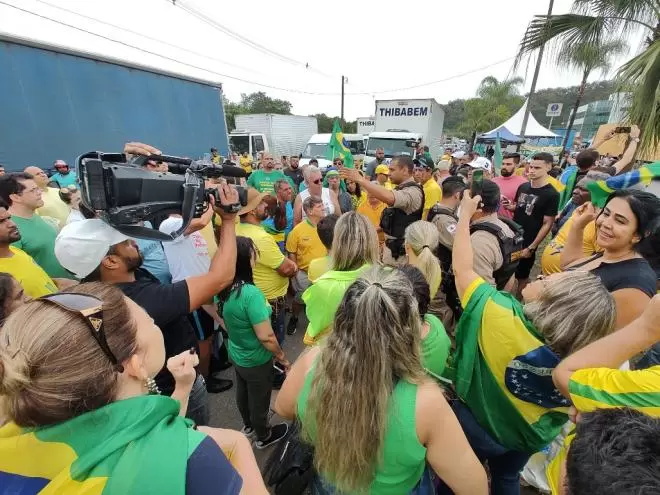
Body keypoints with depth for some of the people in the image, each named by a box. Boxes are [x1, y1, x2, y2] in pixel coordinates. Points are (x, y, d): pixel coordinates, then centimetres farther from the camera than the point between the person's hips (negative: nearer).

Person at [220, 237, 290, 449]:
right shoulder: (251, 294, -36)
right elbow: (266, 336, -31)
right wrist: (283, 358, -16)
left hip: (236, 354, 7)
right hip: (256, 361, -7)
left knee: (243, 392, 30)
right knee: (259, 400, 20)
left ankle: (248, 427, 57)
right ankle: (263, 436, 47)